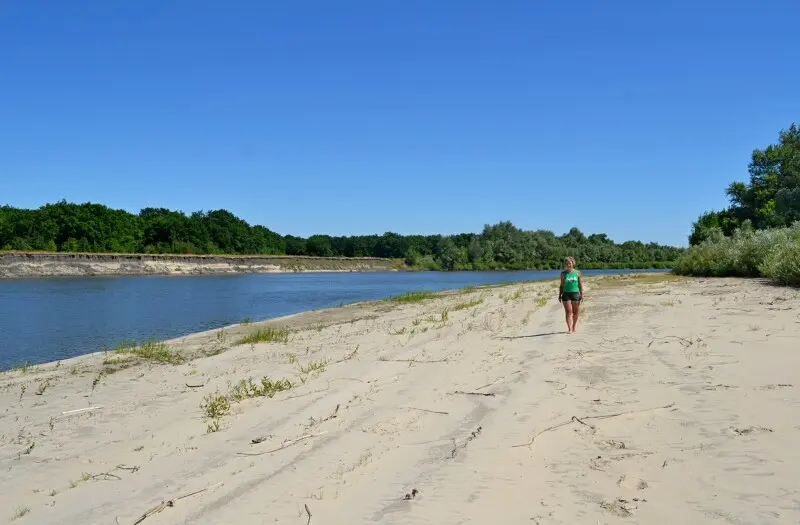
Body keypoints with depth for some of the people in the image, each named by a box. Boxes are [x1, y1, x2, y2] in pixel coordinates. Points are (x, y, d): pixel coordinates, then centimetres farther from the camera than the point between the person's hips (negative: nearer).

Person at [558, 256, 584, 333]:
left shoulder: (577, 273, 5)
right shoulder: (563, 274, 5)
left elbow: (580, 285, 6)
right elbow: (561, 285, 9)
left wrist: (582, 294, -1)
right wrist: (560, 295, 5)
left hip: (575, 293, 1)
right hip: (566, 294, -1)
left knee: (575, 312, 7)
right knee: (568, 312, -7)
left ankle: (573, 328, 22)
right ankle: (569, 329, -10)